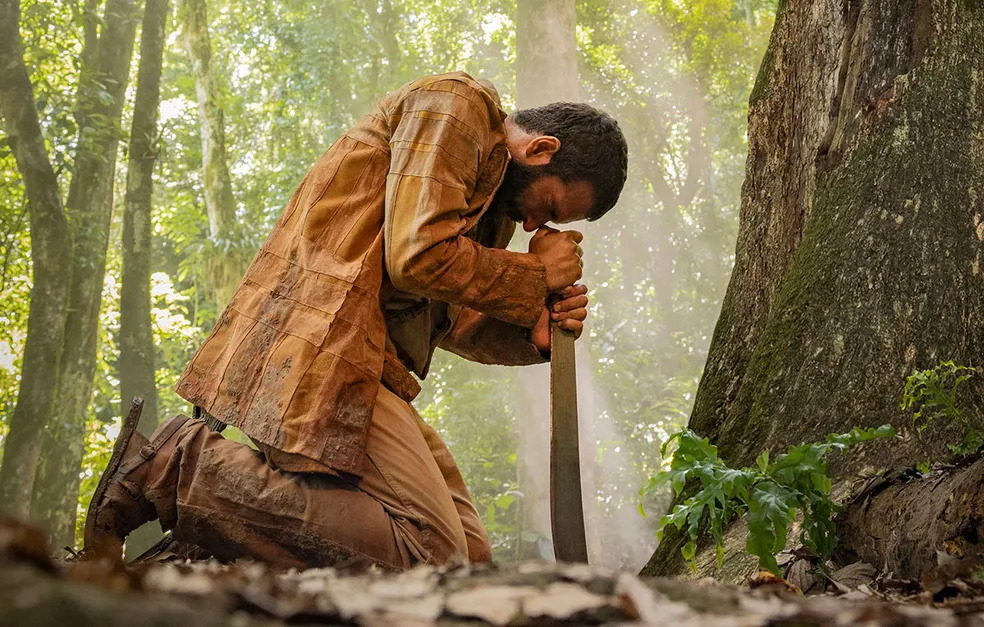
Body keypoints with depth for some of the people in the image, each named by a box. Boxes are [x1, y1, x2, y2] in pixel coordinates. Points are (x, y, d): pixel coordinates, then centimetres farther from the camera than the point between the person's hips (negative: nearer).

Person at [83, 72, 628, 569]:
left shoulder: (493, 195, 26)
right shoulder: (454, 105, -4)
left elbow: (448, 318, 21)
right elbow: (420, 257, -17)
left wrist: (534, 330, 3)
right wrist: (537, 276, -3)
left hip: (361, 362, 11)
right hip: (320, 348, -11)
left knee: (469, 554, 4)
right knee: (432, 556, -18)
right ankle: (176, 465, -15)